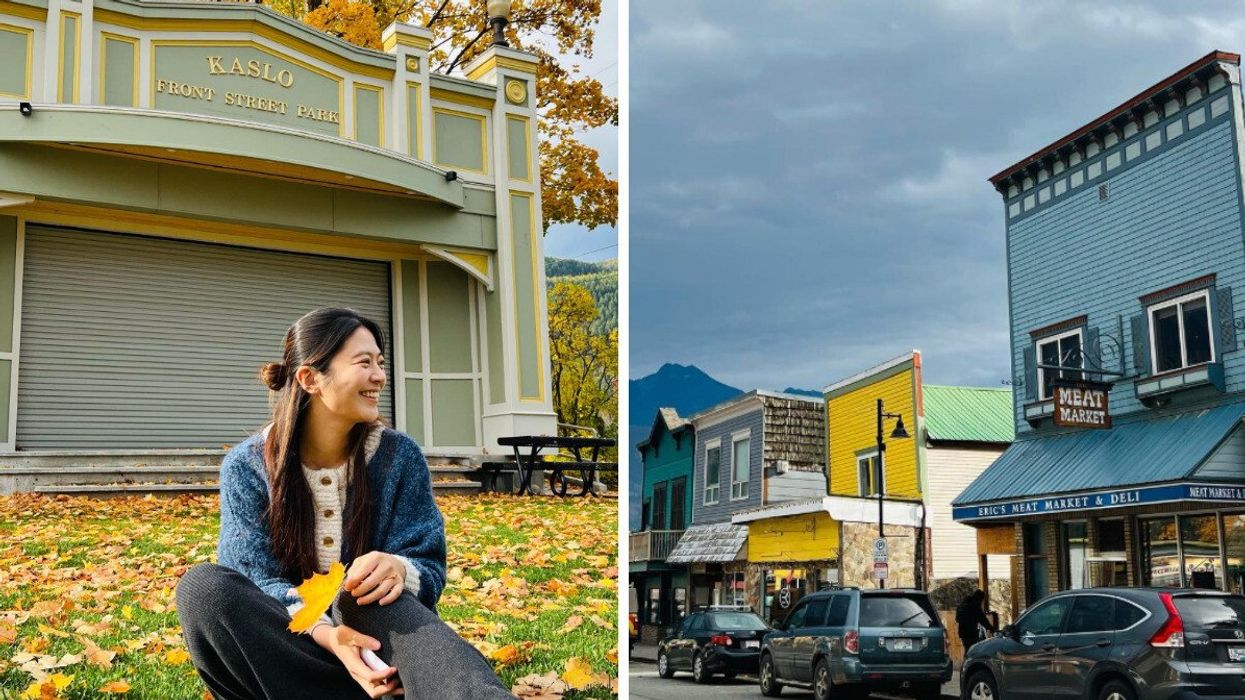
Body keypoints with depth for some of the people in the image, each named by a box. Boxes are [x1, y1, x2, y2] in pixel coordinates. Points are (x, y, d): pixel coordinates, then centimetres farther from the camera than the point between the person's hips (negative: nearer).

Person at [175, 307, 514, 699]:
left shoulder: (399, 457, -1)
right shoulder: (246, 467, -3)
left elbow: (428, 567, -5)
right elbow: (254, 577, -12)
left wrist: (398, 569, -33)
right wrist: (322, 632, -34)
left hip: (373, 633, 0)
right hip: (283, 643, 1)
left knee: (380, 589, -35)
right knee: (203, 587, -29)